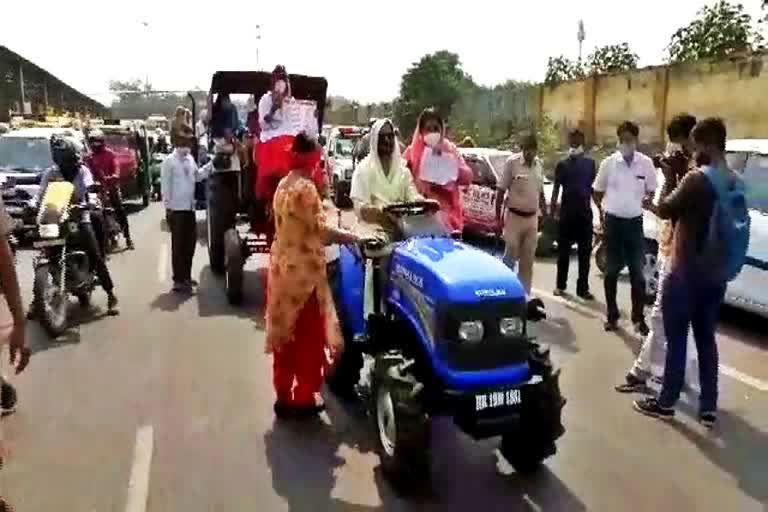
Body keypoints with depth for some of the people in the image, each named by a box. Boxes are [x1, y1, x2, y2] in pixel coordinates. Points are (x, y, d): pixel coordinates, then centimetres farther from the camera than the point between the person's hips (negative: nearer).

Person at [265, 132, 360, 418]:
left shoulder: (283, 185, 11)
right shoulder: (305, 187, -17)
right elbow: (320, 230, -18)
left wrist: (339, 235, 11)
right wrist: (352, 237, -7)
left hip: (282, 268, 9)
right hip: (303, 272, -9)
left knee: (285, 336, 14)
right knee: (309, 337, 4)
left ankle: (283, 397, 23)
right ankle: (304, 399, 14)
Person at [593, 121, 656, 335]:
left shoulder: (646, 163, -1)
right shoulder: (609, 163, -2)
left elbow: (652, 191, 10)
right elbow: (597, 192, 8)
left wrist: (647, 199, -5)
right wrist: (603, 209, 0)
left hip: (635, 222, 0)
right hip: (613, 221, 0)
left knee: (637, 272, 3)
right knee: (611, 270, 7)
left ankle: (638, 318, 14)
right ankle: (612, 315, 19)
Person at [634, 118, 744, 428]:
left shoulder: (698, 179, -19)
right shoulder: (736, 183, 7)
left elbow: (663, 210, -11)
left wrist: (669, 178, 1)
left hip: (686, 274, -7)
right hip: (717, 276, 7)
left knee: (676, 340, 4)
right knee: (706, 339, 14)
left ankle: (666, 403, 15)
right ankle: (709, 408, 20)